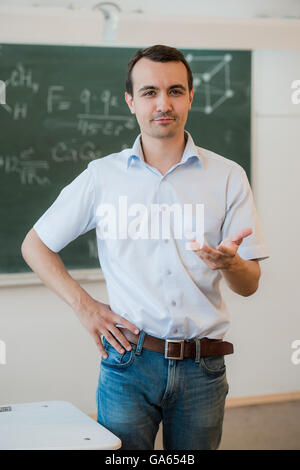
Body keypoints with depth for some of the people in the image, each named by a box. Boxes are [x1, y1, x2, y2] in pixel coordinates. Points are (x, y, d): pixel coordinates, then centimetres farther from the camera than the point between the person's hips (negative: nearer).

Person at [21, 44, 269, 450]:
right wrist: (84, 305, 0)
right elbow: (35, 245, 11)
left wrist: (229, 262, -21)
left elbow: (250, 285, 2)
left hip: (202, 369, 1)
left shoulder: (227, 177, 3)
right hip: (128, 363, -1)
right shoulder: (102, 176, 3)